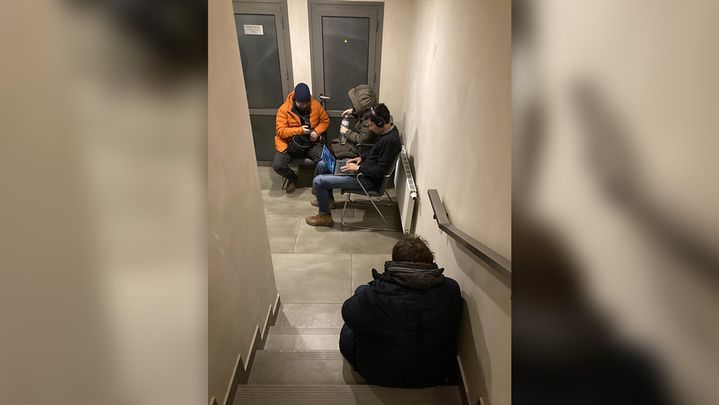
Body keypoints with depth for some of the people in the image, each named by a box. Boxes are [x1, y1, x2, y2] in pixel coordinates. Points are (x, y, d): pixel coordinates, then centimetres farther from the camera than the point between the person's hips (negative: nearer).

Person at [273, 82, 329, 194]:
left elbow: (325, 120, 6)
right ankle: (292, 178, 13)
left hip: (311, 143, 1)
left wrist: (316, 131, -14)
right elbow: (280, 131, -14)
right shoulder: (284, 109, -11)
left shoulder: (316, 105, -5)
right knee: (277, 165, -22)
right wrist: (299, 130, -28)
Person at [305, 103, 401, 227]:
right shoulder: (386, 129, 3)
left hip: (369, 179, -10)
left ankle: (325, 216, 6)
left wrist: (358, 168, -19)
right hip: (364, 168, 11)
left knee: (318, 181, -13)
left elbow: (380, 171, -27)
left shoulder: (390, 140, -27)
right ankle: (328, 199, 31)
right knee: (321, 165, 15)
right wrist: (361, 157, 5)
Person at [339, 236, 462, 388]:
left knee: (347, 332, 18)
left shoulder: (376, 294, -33)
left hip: (382, 377, -3)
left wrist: (363, 291, 3)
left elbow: (348, 313, -14)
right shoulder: (451, 289, -21)